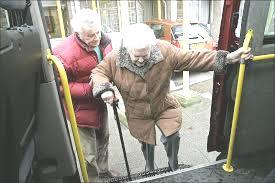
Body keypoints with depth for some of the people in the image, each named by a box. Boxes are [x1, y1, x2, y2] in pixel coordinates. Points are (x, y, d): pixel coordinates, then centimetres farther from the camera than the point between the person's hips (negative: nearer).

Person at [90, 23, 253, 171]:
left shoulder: (165, 51, -23)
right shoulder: (115, 59, -21)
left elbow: (193, 58, -21)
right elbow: (98, 72, -8)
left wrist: (227, 58, -27)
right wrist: (104, 89, -30)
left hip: (164, 107, 0)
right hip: (138, 114, 1)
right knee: (146, 144, 19)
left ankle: (174, 167, 30)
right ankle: (149, 169, 54)